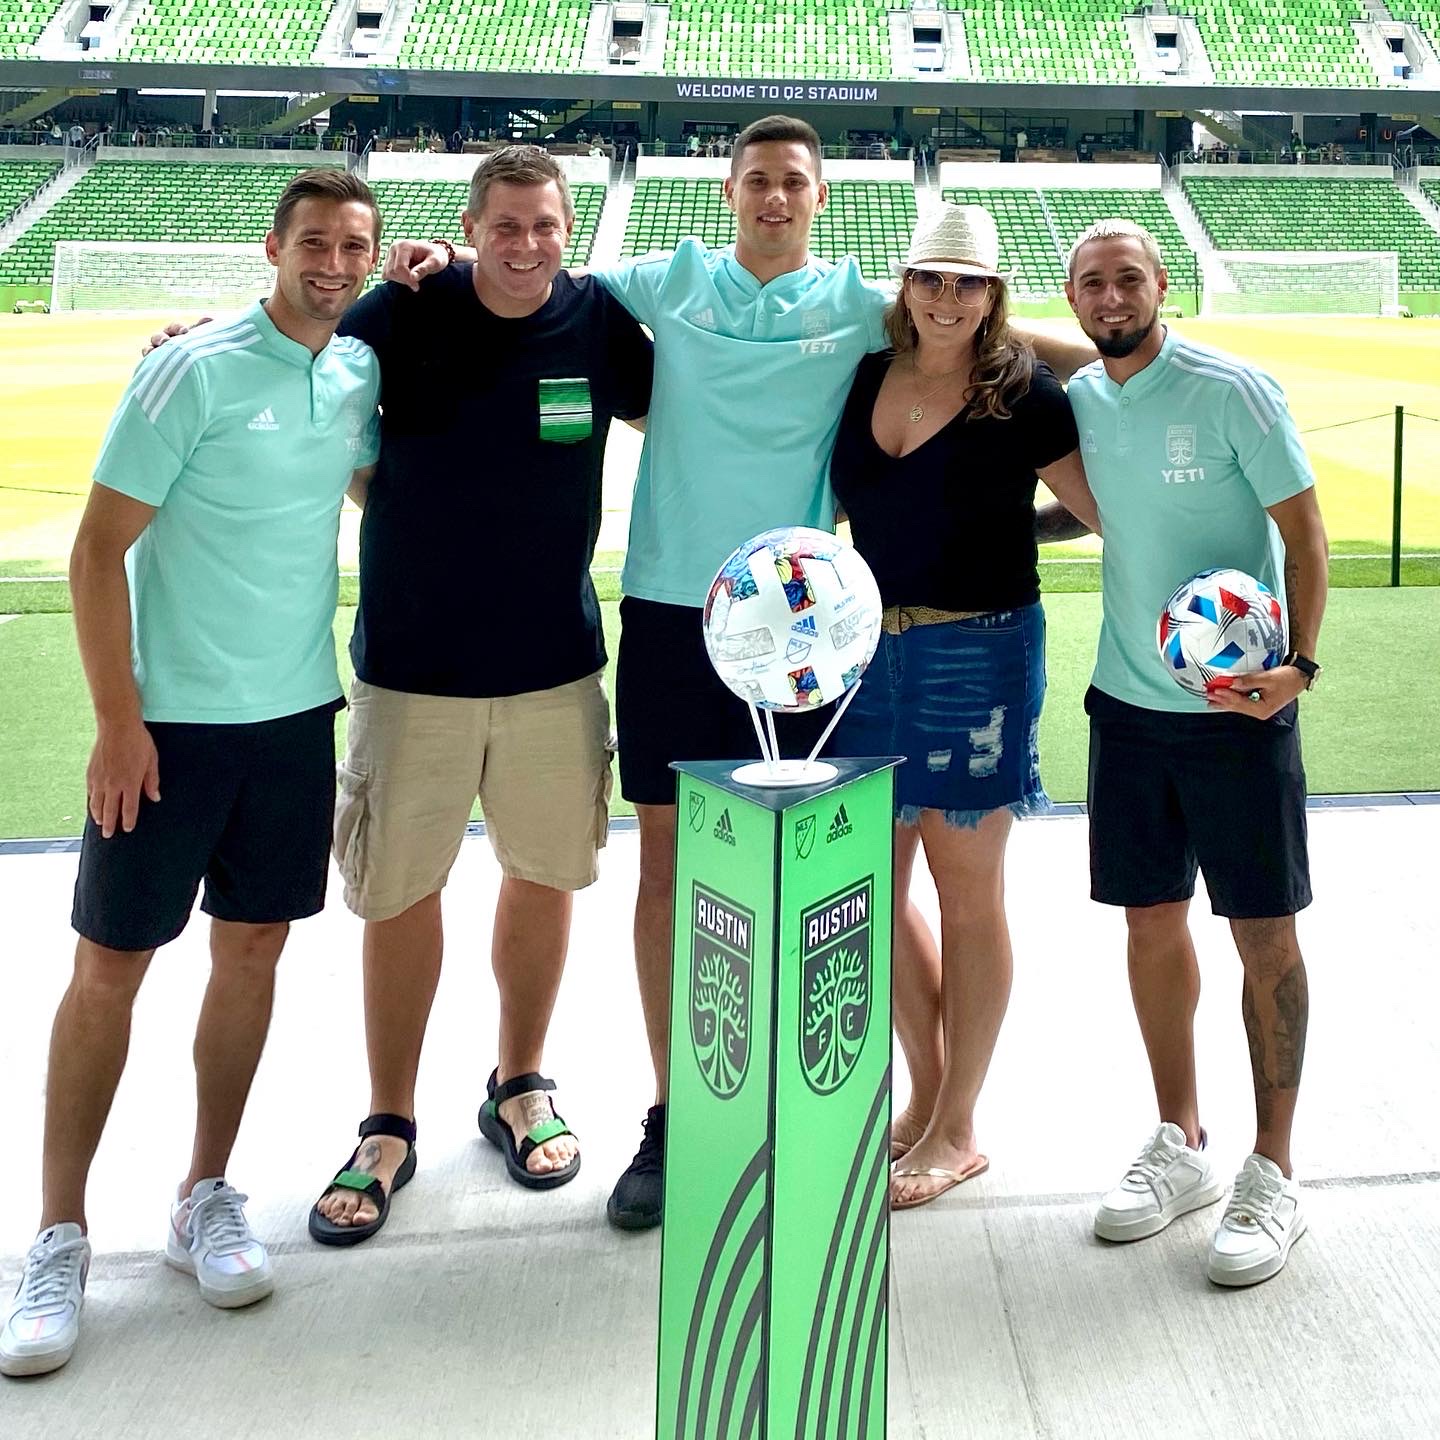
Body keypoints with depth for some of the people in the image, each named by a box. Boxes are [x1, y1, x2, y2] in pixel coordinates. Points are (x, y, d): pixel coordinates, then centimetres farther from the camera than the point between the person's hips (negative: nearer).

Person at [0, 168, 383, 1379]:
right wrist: (119, 720, -15)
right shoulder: (194, 371, -12)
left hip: (298, 713, 5)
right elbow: (97, 548, -12)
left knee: (253, 949, 11)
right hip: (172, 720, -5)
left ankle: (206, 1199, 26)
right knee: (110, 963, 1)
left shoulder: (363, 373, 4)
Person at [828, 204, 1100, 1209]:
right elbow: (846, 497, 20)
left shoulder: (1022, 389, -5)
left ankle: (957, 1130, 19)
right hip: (871, 646, 5)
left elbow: (1108, 507, -4)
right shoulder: (867, 374, 7)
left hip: (980, 651, -5)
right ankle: (927, 1095, 28)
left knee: (967, 889, 5)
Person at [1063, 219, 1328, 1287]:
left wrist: (1300, 662, -21)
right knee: (1152, 921, 10)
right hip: (1127, 703, 5)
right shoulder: (1079, 400, 6)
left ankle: (1275, 1173, 11)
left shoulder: (1231, 389, -9)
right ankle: (1181, 1143, 25)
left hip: (1239, 706, -5)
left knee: (1264, 932, 1)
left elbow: (1305, 531, -10)